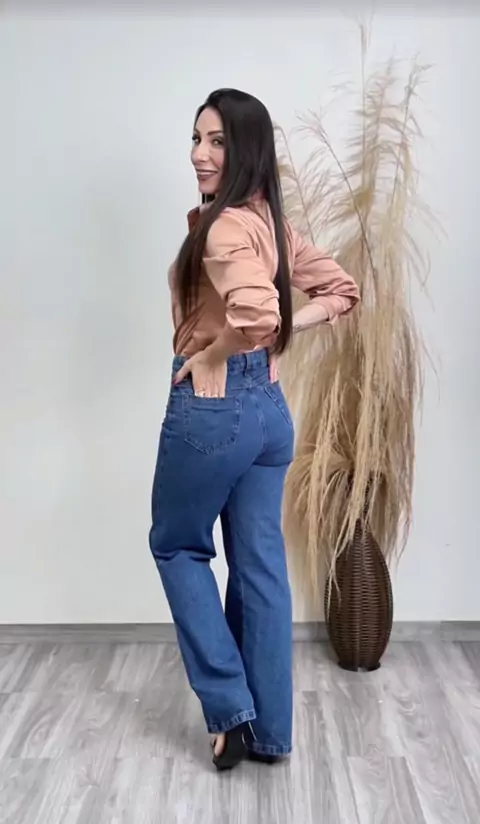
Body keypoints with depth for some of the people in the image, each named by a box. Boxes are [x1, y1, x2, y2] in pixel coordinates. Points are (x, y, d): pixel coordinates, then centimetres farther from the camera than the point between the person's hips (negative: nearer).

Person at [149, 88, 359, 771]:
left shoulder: (225, 225, -16)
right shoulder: (272, 222, 11)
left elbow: (254, 319, -33)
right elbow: (342, 290, 19)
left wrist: (205, 355, -14)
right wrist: (288, 327, 7)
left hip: (211, 408, -8)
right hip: (270, 410, 8)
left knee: (176, 546, 15)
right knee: (261, 566, 13)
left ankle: (230, 708, 18)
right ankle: (268, 730, 26)